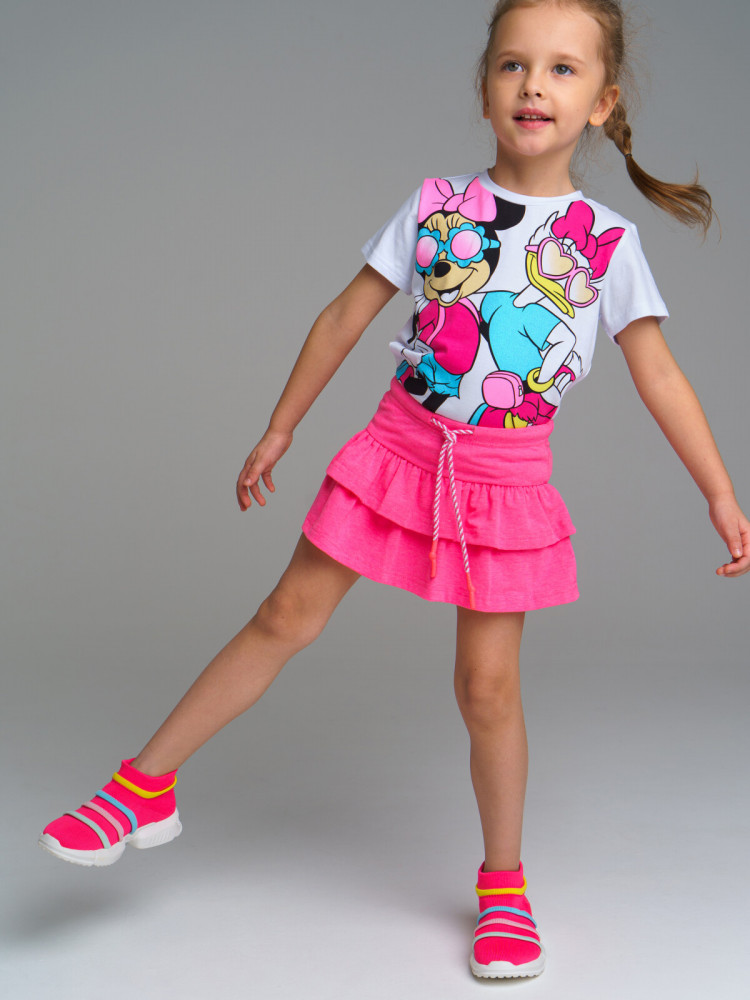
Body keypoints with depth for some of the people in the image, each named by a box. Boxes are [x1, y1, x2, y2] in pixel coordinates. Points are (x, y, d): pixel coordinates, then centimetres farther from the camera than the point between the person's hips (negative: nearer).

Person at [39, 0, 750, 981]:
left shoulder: (608, 242, -2)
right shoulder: (437, 203, -1)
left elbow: (659, 374, 0)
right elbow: (346, 318, 6)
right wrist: (279, 432, 9)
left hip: (506, 479, -1)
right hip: (402, 448, 1)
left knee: (488, 682, 3)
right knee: (285, 619, 4)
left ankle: (504, 886, 21)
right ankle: (146, 786, 16)